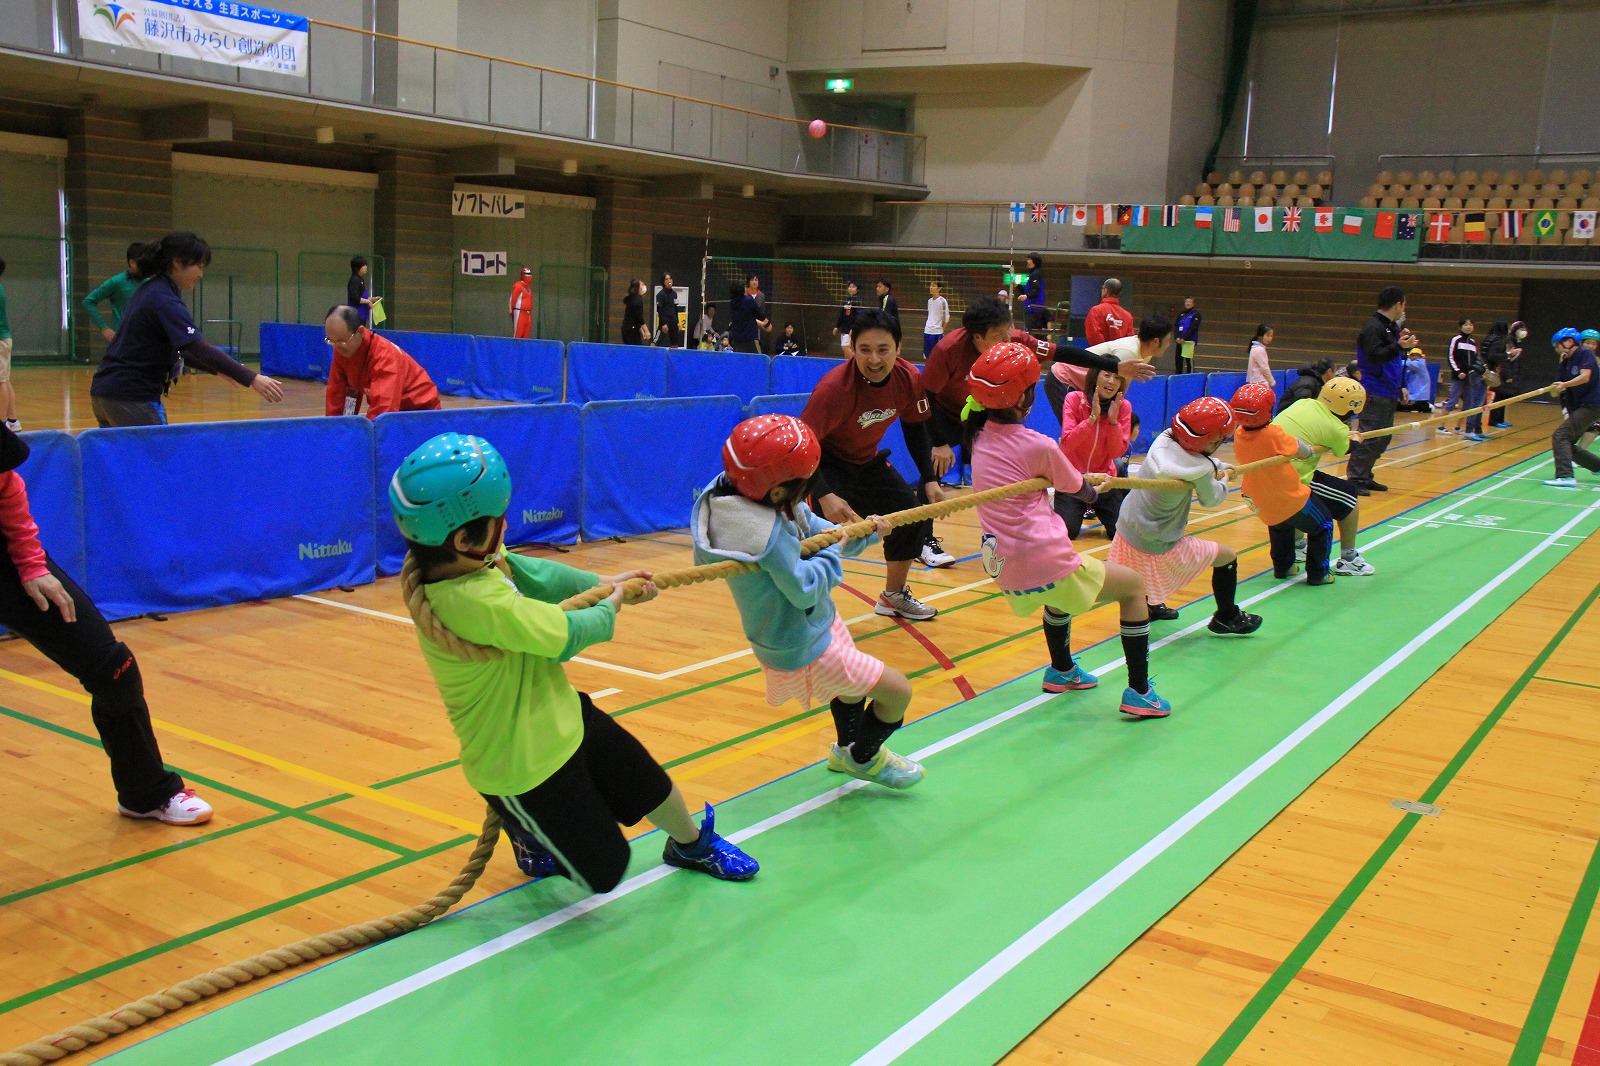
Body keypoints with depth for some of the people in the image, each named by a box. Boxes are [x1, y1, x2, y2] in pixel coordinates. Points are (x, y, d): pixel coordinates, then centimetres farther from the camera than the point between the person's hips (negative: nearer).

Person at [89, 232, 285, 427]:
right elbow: (201, 350, -26)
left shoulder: (150, 290, 12)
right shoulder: (163, 300, -17)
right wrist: (252, 379, -31)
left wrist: (217, 369, 14)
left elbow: (175, 349, 19)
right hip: (131, 398, -10)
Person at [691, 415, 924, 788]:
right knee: (897, 692, 4)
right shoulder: (771, 533, -38)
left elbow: (811, 526, 2)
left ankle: (847, 749, 58)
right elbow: (805, 589, -29)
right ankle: (864, 758, 31)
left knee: (853, 680, 35)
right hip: (803, 649, -10)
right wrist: (832, 551, -15)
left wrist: (863, 533, -6)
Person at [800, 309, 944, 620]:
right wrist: (825, 496, -47)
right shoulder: (835, 386, -34)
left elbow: (915, 428, 2)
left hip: (868, 461, 7)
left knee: (913, 516, 9)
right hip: (827, 463, -6)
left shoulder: (909, 378, -17)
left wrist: (930, 479, -4)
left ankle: (894, 596, 32)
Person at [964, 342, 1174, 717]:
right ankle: (1139, 692, 13)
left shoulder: (978, 434, 3)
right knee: (1133, 585, 14)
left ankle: (1061, 670, 51)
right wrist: (1098, 486, 26)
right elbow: (1082, 492, 2)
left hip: (1005, 575, 7)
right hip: (1047, 566, -7)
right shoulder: (1039, 447, -13)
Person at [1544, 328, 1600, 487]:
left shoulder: (1584, 354, -8)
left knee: (1560, 435, -21)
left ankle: (1565, 477, -29)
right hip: (1576, 408, 9)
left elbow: (1585, 377, -23)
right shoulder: (1565, 364, 13)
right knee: (1568, 444, 13)